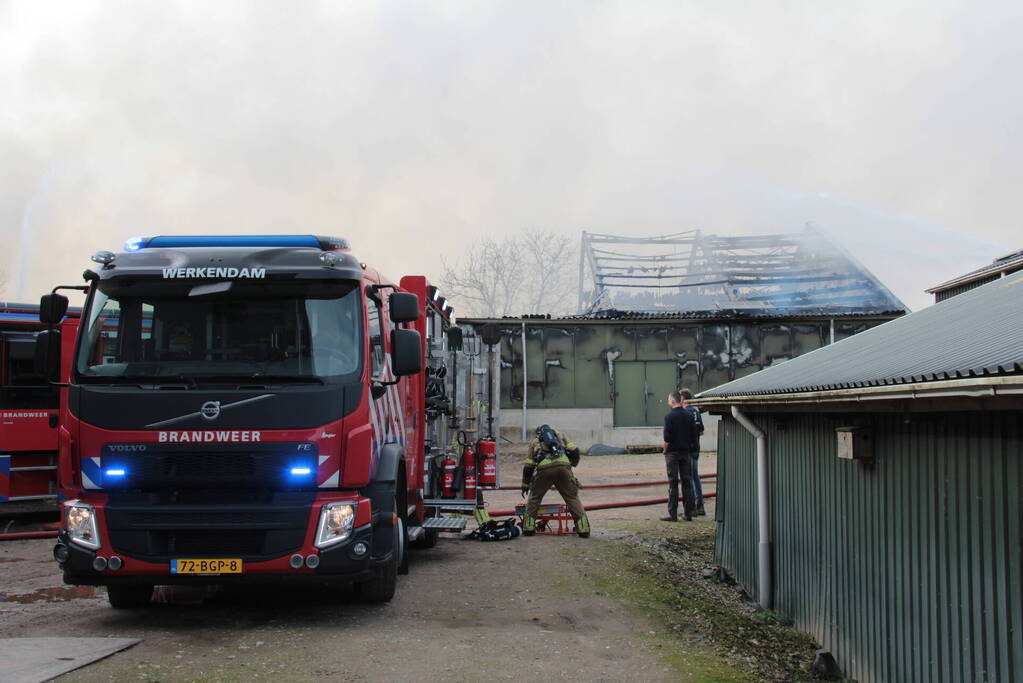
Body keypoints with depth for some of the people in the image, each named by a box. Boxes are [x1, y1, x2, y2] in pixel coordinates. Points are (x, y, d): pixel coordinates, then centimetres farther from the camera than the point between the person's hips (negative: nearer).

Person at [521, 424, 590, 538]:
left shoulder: (534, 441, 30)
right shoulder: (560, 435, 31)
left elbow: (528, 466, 27)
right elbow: (574, 452, 17)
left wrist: (525, 485, 36)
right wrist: (572, 465, 36)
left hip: (544, 468, 0)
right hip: (563, 466, 0)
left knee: (534, 497, 18)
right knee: (573, 498, 9)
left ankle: (528, 528, 17)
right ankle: (583, 529, 5)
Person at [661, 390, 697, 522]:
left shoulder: (670, 416, -11)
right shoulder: (689, 415, 5)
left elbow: (667, 437, -15)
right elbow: (695, 434, 6)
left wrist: (665, 450, -2)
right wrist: (689, 446, 16)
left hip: (673, 452, -5)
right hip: (686, 452, 5)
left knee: (673, 483, -3)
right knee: (687, 482, 8)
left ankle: (672, 513, -3)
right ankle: (688, 513, 9)